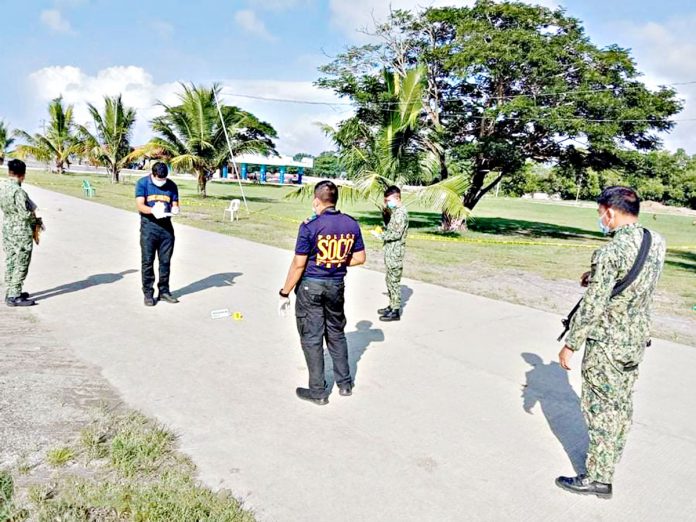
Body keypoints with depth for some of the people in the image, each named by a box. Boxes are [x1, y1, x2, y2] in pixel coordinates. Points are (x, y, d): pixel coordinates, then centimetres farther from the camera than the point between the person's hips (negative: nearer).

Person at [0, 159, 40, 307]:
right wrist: (36, 220, -2)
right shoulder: (18, 191, -22)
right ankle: (14, 297, 5)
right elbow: (25, 214, -22)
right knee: (21, 265, 1)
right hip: (22, 232, -8)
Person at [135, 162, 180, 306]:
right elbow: (140, 205, -11)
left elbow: (175, 204, 10)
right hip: (149, 226, -3)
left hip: (166, 226, 3)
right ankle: (148, 293, 8)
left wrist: (175, 209, -15)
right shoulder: (142, 183, -2)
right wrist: (153, 210, -31)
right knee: (147, 261, 0)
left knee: (165, 261, 8)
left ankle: (164, 291, 18)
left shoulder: (171, 186, 8)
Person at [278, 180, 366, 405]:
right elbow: (359, 258, 3)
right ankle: (345, 383, 30)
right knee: (336, 334, 20)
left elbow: (299, 264, -15)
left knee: (312, 338, 7)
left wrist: (285, 293, -7)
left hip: (310, 286, -5)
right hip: (336, 286, 5)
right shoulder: (351, 224, -2)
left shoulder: (310, 226, -16)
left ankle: (318, 391, 17)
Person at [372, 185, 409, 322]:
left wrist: (380, 235, -15)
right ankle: (392, 306, 27)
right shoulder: (395, 211, 13)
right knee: (390, 280, 16)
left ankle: (395, 312, 2)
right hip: (390, 251, 10)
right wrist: (385, 209, 13)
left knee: (394, 281, -4)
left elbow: (397, 234, -22)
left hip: (395, 252, -10)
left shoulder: (401, 212, -17)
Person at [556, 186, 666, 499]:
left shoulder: (611, 252, -24)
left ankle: (599, 478, 15)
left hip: (607, 345, -8)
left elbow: (592, 306, -22)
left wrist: (570, 345, -13)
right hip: (638, 340, 8)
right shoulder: (657, 243, 0)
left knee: (600, 409, 4)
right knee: (622, 405, 21)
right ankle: (611, 457, 39)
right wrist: (597, 277, 5)